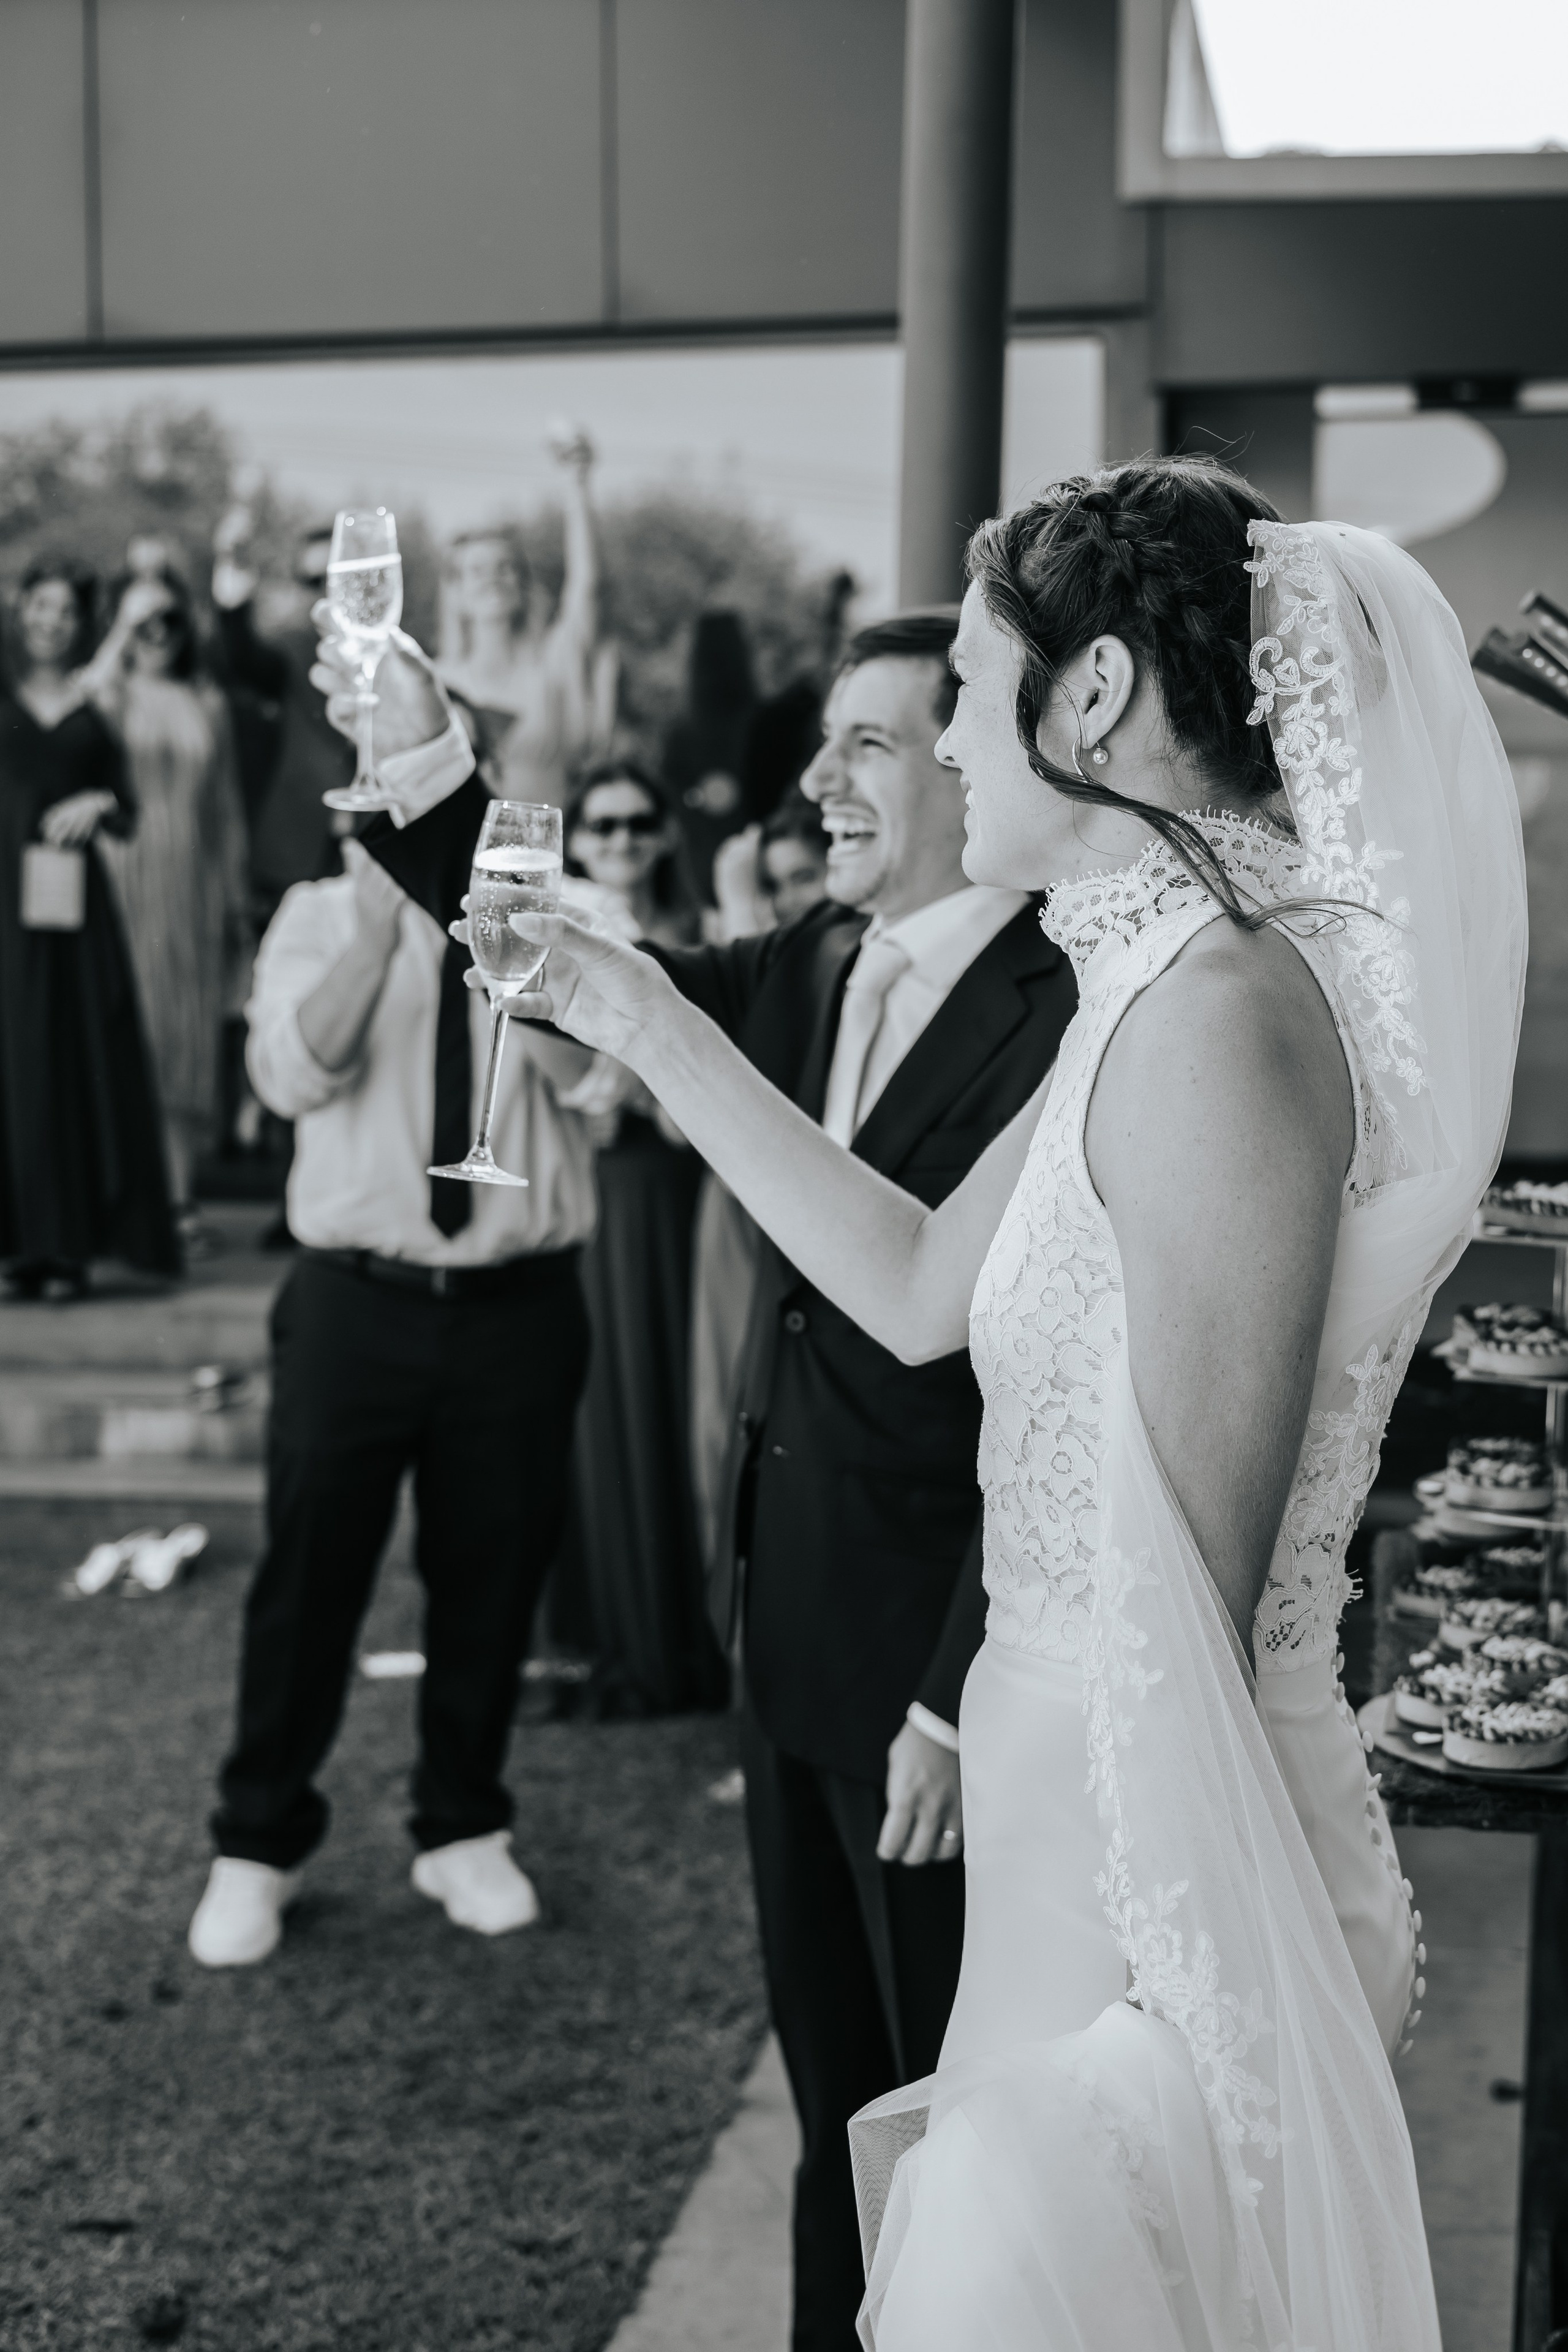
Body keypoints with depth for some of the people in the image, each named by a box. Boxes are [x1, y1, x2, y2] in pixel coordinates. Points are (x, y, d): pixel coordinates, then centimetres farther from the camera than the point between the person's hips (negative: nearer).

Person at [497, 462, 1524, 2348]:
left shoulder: (1218, 1010, -22)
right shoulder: (1157, 987, 8)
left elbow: (1194, 1604, -24)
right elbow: (924, 1292, 15)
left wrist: (1153, 2024, -21)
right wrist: (645, 1025, 15)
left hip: (1148, 1869, -9)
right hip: (1082, 1817, 9)